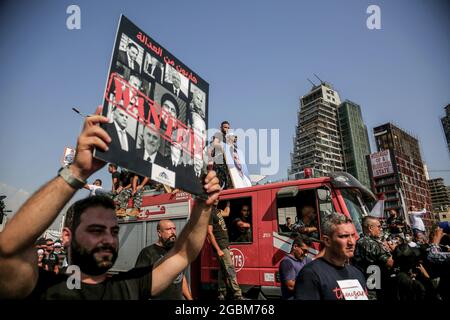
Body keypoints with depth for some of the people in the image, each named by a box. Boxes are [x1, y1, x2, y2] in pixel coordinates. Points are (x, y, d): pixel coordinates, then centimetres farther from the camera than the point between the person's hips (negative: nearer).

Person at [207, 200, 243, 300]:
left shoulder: (217, 210, 13)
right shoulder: (210, 212, -13)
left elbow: (226, 213, 36)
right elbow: (210, 233, -17)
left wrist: (228, 202, 33)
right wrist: (218, 250, -19)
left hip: (225, 244, 9)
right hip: (220, 246, -9)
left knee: (223, 271, 13)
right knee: (230, 270, -9)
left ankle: (222, 295, 21)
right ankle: (237, 295, -6)